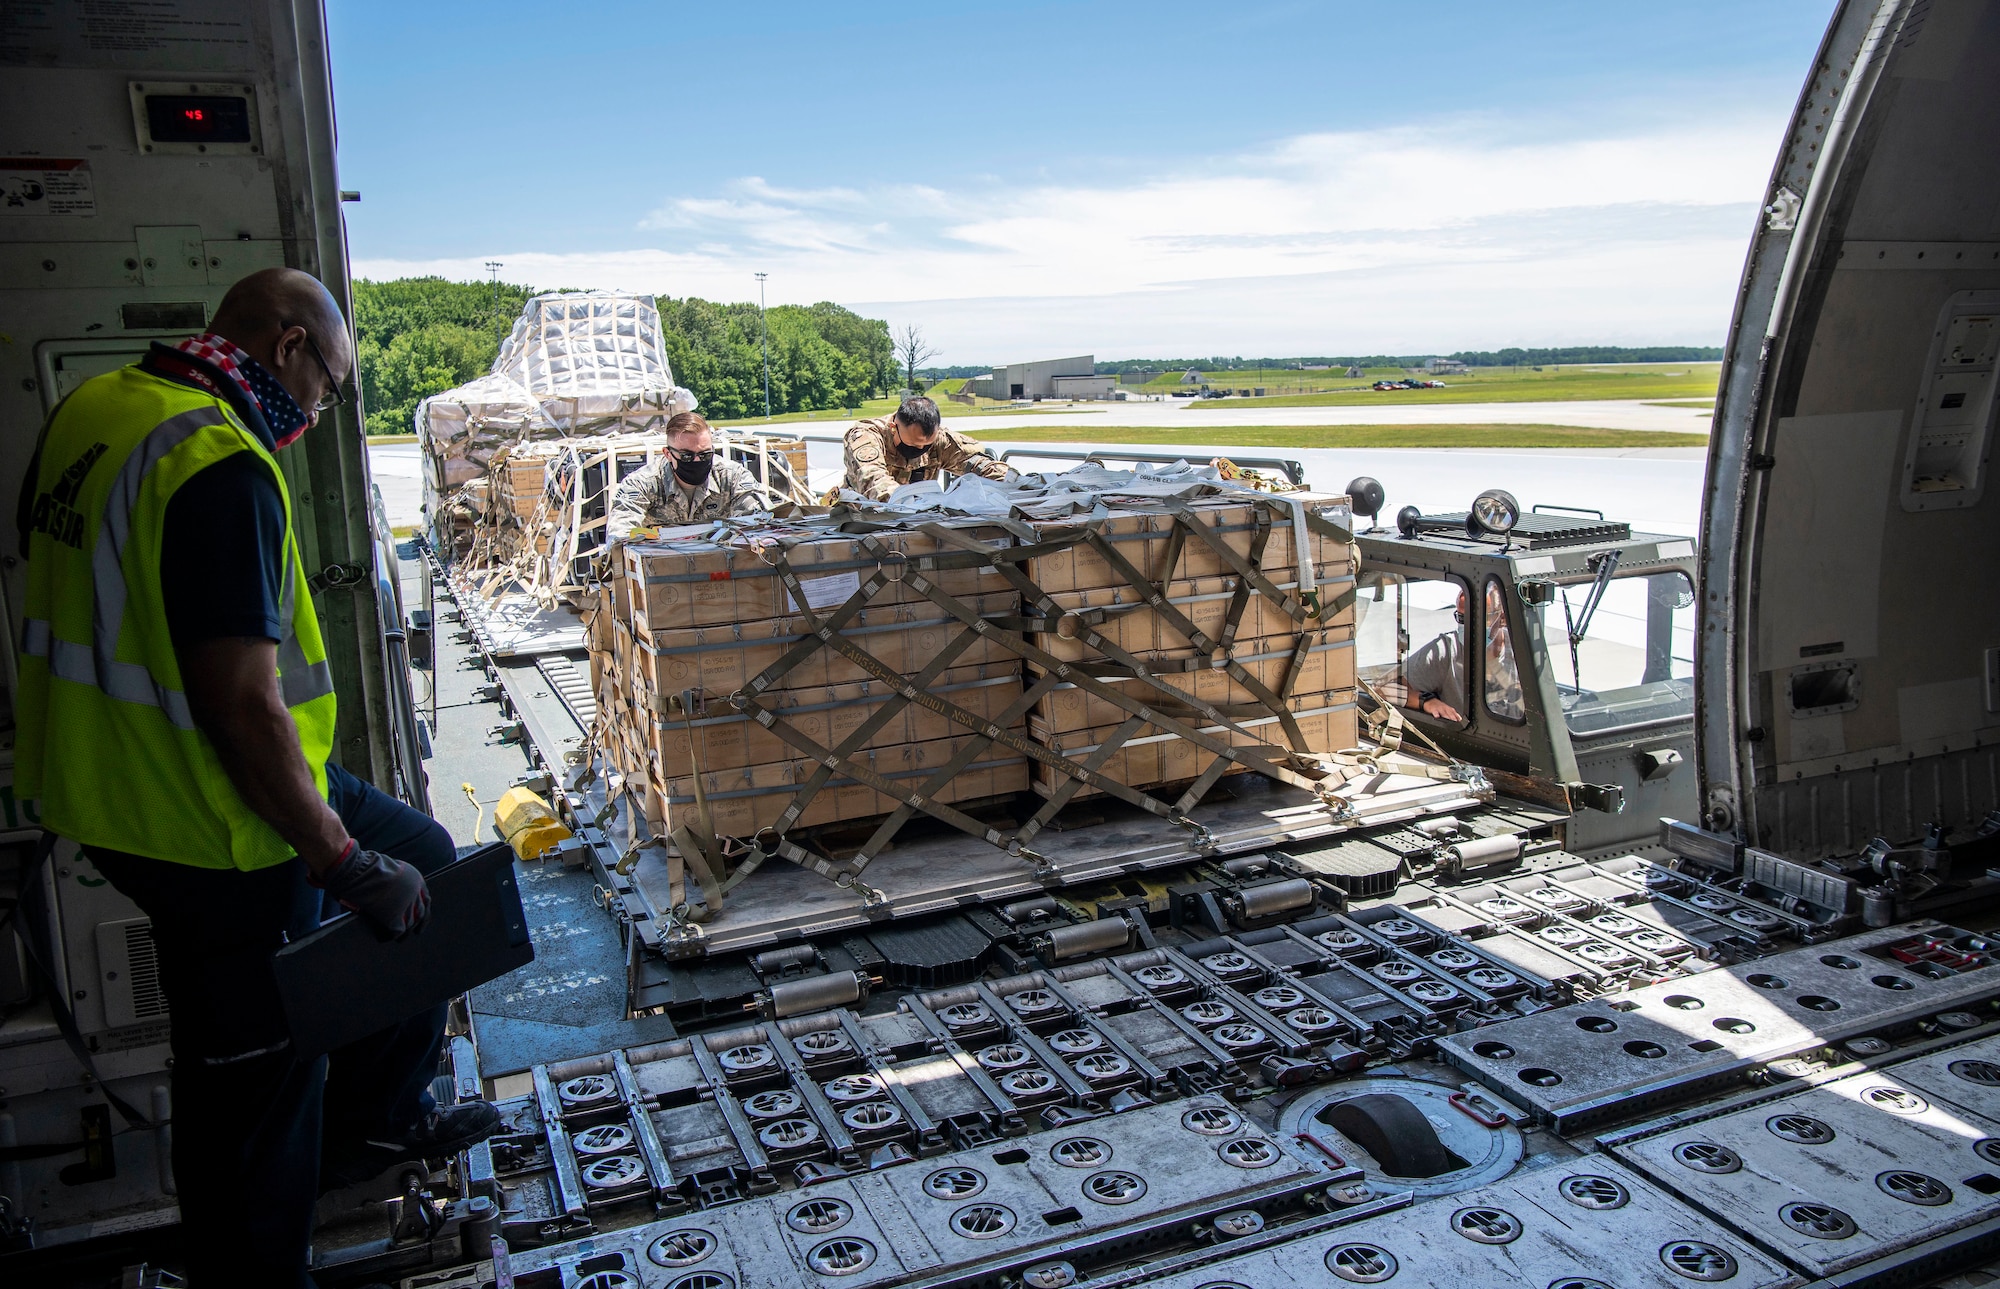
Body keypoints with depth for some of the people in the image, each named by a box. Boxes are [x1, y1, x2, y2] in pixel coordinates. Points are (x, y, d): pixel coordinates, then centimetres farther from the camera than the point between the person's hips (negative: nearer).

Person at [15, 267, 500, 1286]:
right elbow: (243, 704, -28)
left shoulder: (91, 408, 6)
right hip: (209, 828, -10)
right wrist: (345, 861, -18)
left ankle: (373, 1122, 35)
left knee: (418, 858, 23)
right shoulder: (222, 465, -25)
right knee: (257, 1075, 7)